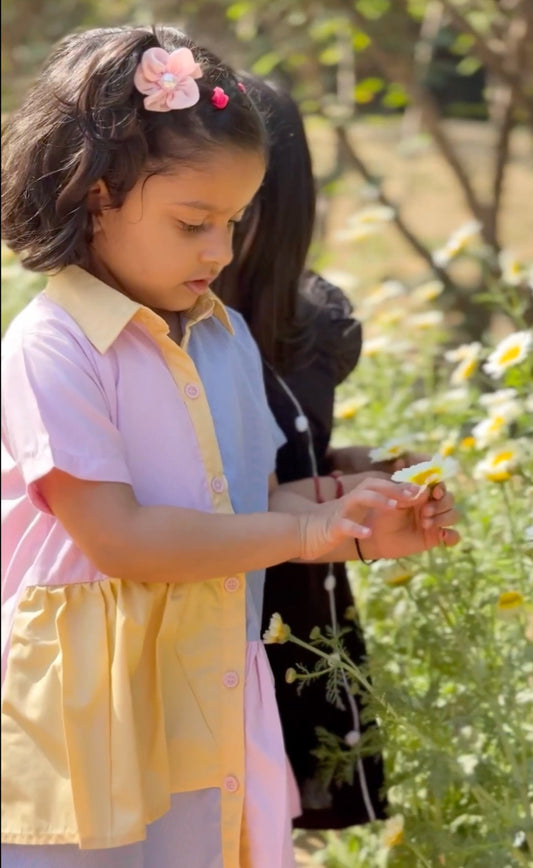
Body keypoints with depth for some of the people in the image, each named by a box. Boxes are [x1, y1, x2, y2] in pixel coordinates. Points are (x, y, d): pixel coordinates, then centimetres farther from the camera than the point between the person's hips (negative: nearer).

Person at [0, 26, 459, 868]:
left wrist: (359, 530, -5)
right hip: (88, 711, -7)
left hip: (206, 697, 7)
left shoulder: (225, 336, 8)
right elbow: (117, 538, -21)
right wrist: (301, 532, -16)